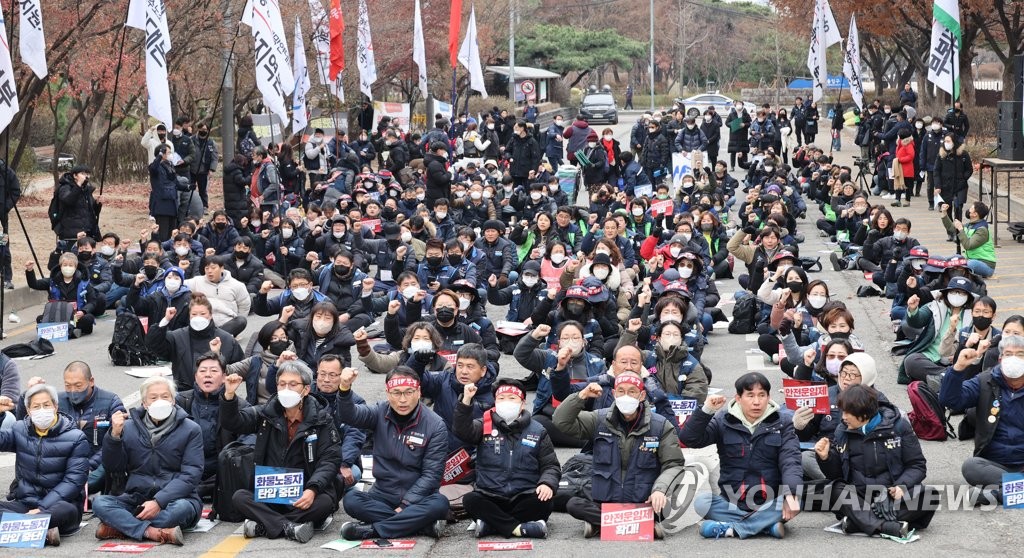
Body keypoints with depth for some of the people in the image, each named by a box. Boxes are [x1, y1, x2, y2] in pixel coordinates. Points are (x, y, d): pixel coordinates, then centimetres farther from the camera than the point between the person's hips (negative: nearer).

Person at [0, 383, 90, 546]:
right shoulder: (20, 430, 12)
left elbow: (73, 481, -10)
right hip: (24, 502, 3)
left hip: (60, 503, -3)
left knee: (65, 511, -38)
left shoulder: (75, 437, -3)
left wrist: (42, 508, -19)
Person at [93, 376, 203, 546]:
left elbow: (190, 475, -8)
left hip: (174, 498, -2)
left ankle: (120, 527, -27)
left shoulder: (190, 429, 0)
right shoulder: (129, 427, 10)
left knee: (182, 508, -37)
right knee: (99, 503, -25)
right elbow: (113, 468, 5)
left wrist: (158, 502, -21)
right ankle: (154, 532, -38)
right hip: (136, 499, 2)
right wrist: (114, 435, -12)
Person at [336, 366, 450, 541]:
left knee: (439, 504, -34)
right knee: (351, 499, -27)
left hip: (417, 498, -2)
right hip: (382, 496, 2)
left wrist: (406, 505, -17)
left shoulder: (435, 426, -7)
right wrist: (344, 389, -38)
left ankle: (372, 529, -27)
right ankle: (422, 524, -26)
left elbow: (431, 473, -9)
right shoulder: (380, 413, 1)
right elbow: (351, 415, -18)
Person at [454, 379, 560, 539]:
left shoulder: (537, 431, 11)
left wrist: (547, 483, -15)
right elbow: (463, 431, -12)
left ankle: (491, 524, -26)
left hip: (524, 498, 0)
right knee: (470, 500, -30)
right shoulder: (485, 426, 9)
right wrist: (466, 401, -27)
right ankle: (518, 528, -32)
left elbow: (551, 466, 8)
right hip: (491, 498, 0)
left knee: (544, 502, -31)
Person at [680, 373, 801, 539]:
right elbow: (688, 439, -4)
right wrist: (706, 411, -19)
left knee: (792, 503, -31)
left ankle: (729, 528, -30)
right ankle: (767, 525, -29)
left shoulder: (782, 422, 3)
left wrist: (791, 494, -27)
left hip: (770, 503, -1)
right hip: (732, 501, 1)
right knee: (702, 502, -28)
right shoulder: (723, 421, 5)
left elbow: (790, 460, -9)